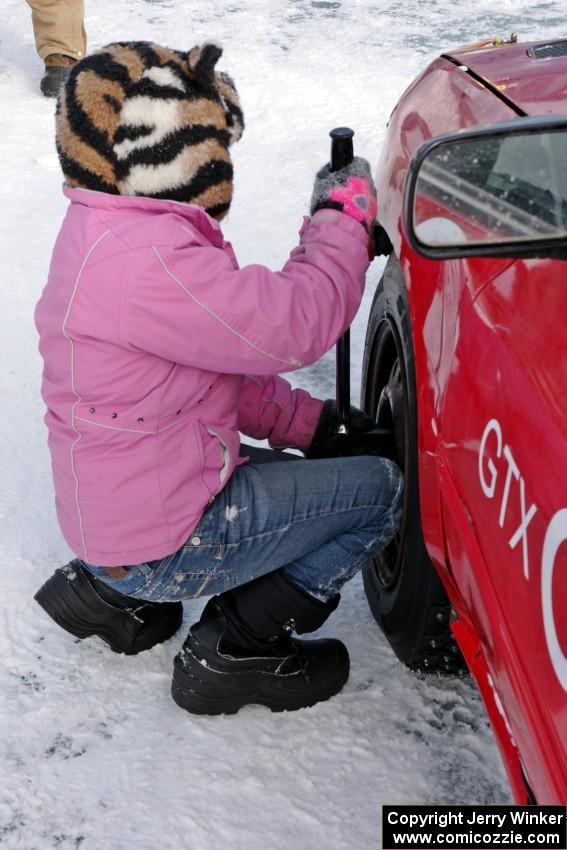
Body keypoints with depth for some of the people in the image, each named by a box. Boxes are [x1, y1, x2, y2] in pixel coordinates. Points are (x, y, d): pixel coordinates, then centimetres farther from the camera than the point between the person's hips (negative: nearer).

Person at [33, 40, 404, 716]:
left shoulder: (104, 230, 8)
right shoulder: (146, 259, -28)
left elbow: (224, 360, 12)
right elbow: (293, 325, -25)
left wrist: (314, 425, 5)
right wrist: (345, 213, -9)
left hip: (112, 505, 10)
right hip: (161, 544, -10)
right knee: (379, 490, -6)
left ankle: (115, 592, 20)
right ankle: (234, 651, 2)